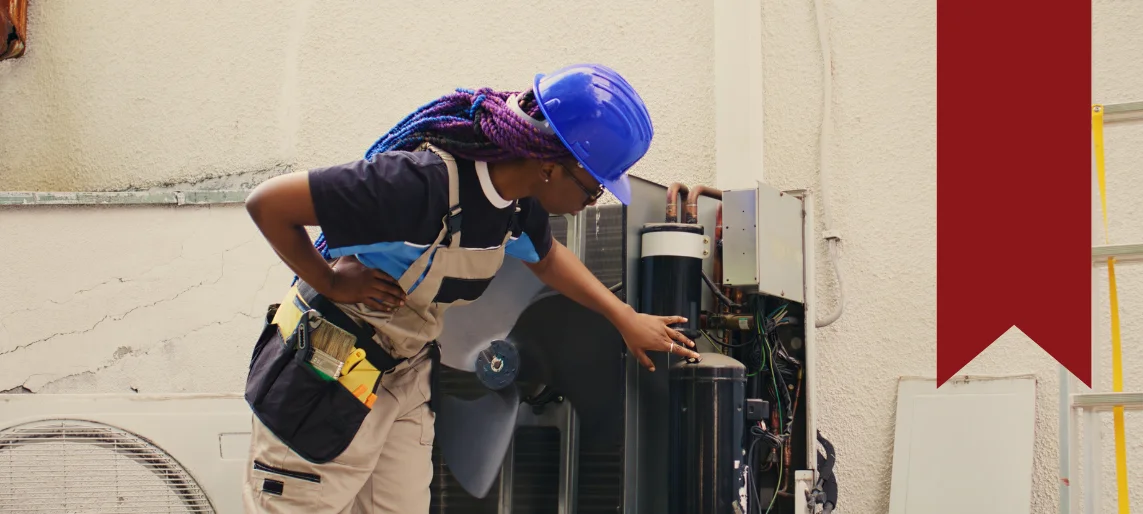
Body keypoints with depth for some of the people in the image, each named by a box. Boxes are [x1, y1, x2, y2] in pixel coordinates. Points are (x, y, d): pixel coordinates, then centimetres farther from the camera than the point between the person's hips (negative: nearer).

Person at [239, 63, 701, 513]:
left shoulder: (519, 199, -4)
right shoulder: (424, 183, -32)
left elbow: (546, 257, 21)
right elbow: (267, 203, -28)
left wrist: (625, 317, 16)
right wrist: (331, 283, -20)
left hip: (406, 374, 8)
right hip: (327, 381, -8)